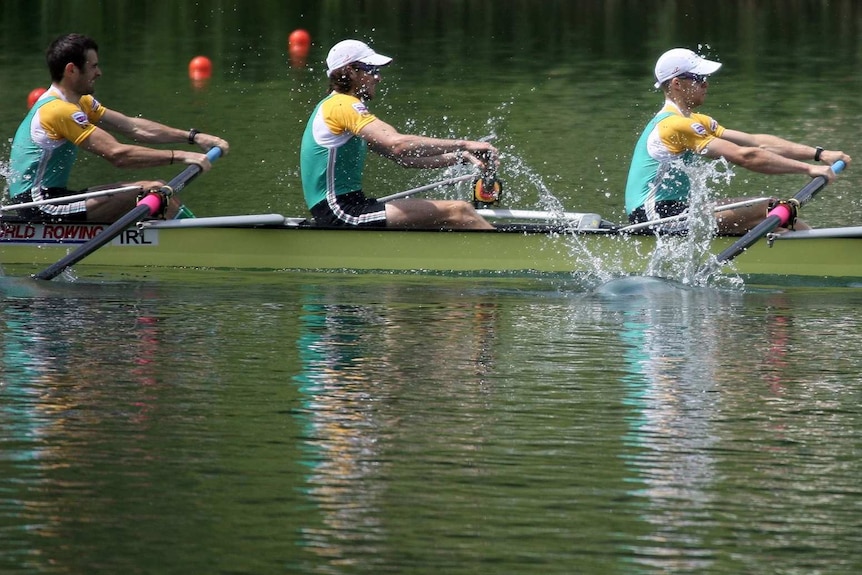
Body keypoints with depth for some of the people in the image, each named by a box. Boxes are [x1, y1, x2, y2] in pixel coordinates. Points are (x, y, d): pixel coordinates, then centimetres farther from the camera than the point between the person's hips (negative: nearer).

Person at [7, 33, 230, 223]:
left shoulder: (79, 102, 13)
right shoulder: (60, 111, -19)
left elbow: (133, 127, 11)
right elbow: (117, 154, -25)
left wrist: (193, 137, 4)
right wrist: (181, 156, -23)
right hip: (40, 207, -11)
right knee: (155, 193, -18)